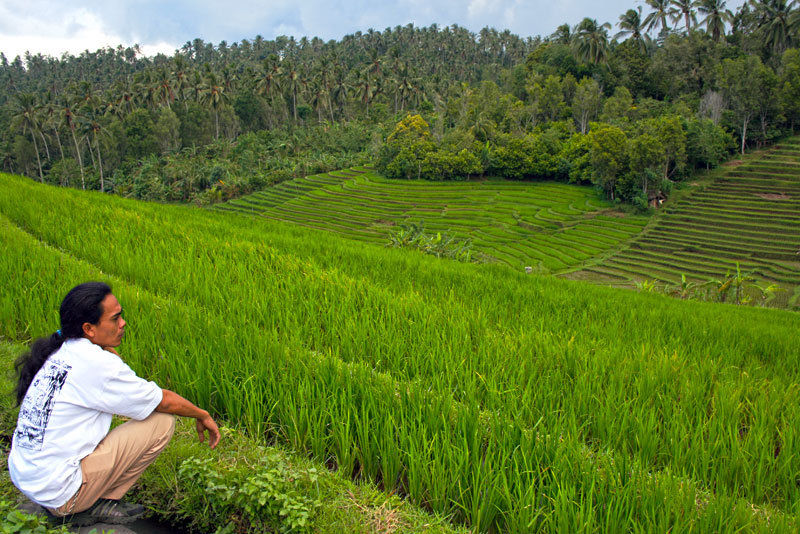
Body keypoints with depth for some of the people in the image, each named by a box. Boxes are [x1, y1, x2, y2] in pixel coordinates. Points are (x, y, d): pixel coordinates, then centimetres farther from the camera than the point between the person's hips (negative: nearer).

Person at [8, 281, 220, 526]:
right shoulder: (96, 364, -20)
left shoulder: (59, 351, 3)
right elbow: (164, 401, -10)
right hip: (58, 494, -9)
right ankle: (97, 505, 1)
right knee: (162, 420, -10)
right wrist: (203, 416, 4)